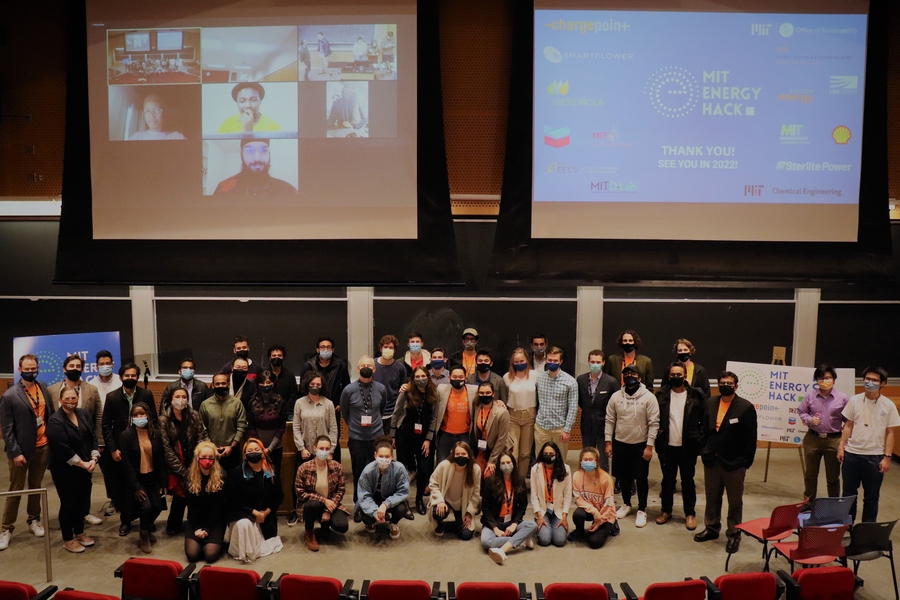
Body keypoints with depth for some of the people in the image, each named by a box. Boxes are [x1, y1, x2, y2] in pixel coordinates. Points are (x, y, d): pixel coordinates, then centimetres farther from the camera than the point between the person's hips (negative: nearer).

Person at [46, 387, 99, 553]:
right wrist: (83, 464, -18)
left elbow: (93, 437, 3)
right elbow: (63, 449, -21)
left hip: (85, 468, 6)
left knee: (82, 501, 14)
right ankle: (68, 539, 20)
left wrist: (93, 459, -10)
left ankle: (79, 533, 32)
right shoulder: (55, 421, -16)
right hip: (65, 470, -6)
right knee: (68, 503, 5)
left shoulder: (84, 414, 4)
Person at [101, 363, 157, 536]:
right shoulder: (112, 397, -2)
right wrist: (113, 449, -7)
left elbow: (154, 420, 2)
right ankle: (125, 520, 20)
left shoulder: (147, 395, -2)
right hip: (120, 448, 0)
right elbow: (106, 425, -1)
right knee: (122, 486, 7)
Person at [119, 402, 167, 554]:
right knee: (146, 506, -18)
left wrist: (163, 482, 1)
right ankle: (144, 536, 9)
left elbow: (161, 459, 3)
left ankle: (146, 528, 28)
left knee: (157, 507, -5)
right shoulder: (126, 435, -10)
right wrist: (135, 486, -15)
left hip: (152, 477, 4)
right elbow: (126, 463, -12)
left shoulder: (155, 433, -1)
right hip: (136, 478, -3)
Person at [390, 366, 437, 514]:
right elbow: (396, 414, -1)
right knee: (403, 467, 6)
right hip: (404, 435, -1)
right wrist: (392, 435, 1)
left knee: (425, 469, -2)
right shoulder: (406, 393, -10)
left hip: (424, 436, 1)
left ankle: (419, 499, 22)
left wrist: (428, 439, -5)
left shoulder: (433, 394, -6)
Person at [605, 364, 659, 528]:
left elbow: (654, 423, -10)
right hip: (620, 443, 3)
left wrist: (649, 446, -13)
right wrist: (608, 442, 1)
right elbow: (610, 420, 4)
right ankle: (626, 504, 34)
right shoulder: (616, 396, -1)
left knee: (642, 478, 4)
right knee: (623, 476, 15)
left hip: (641, 444, -3)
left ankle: (642, 510, 18)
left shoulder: (649, 397, -10)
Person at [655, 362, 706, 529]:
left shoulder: (696, 395, -5)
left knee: (688, 481, 10)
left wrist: (698, 435, -5)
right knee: (667, 479, 13)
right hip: (667, 445, 2)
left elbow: (704, 419, 1)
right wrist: (658, 431, -2)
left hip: (687, 446, -1)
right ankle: (666, 510, 26)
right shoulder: (661, 394, -1)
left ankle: (690, 513, 22)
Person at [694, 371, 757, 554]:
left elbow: (750, 439, -10)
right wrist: (703, 451, 3)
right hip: (711, 461, 4)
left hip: (733, 463, -4)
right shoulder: (710, 403, 3)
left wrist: (745, 462, -11)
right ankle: (712, 528, 34)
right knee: (712, 498, 17)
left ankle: (734, 535, 22)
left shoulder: (746, 407, -11)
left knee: (735, 502, 10)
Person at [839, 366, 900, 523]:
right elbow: (848, 425, 6)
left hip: (875, 457, -2)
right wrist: (841, 447, 1)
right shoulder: (855, 400, 1)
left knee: (871, 496, 9)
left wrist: (887, 457, -6)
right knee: (848, 493, 12)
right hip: (852, 454, 2)